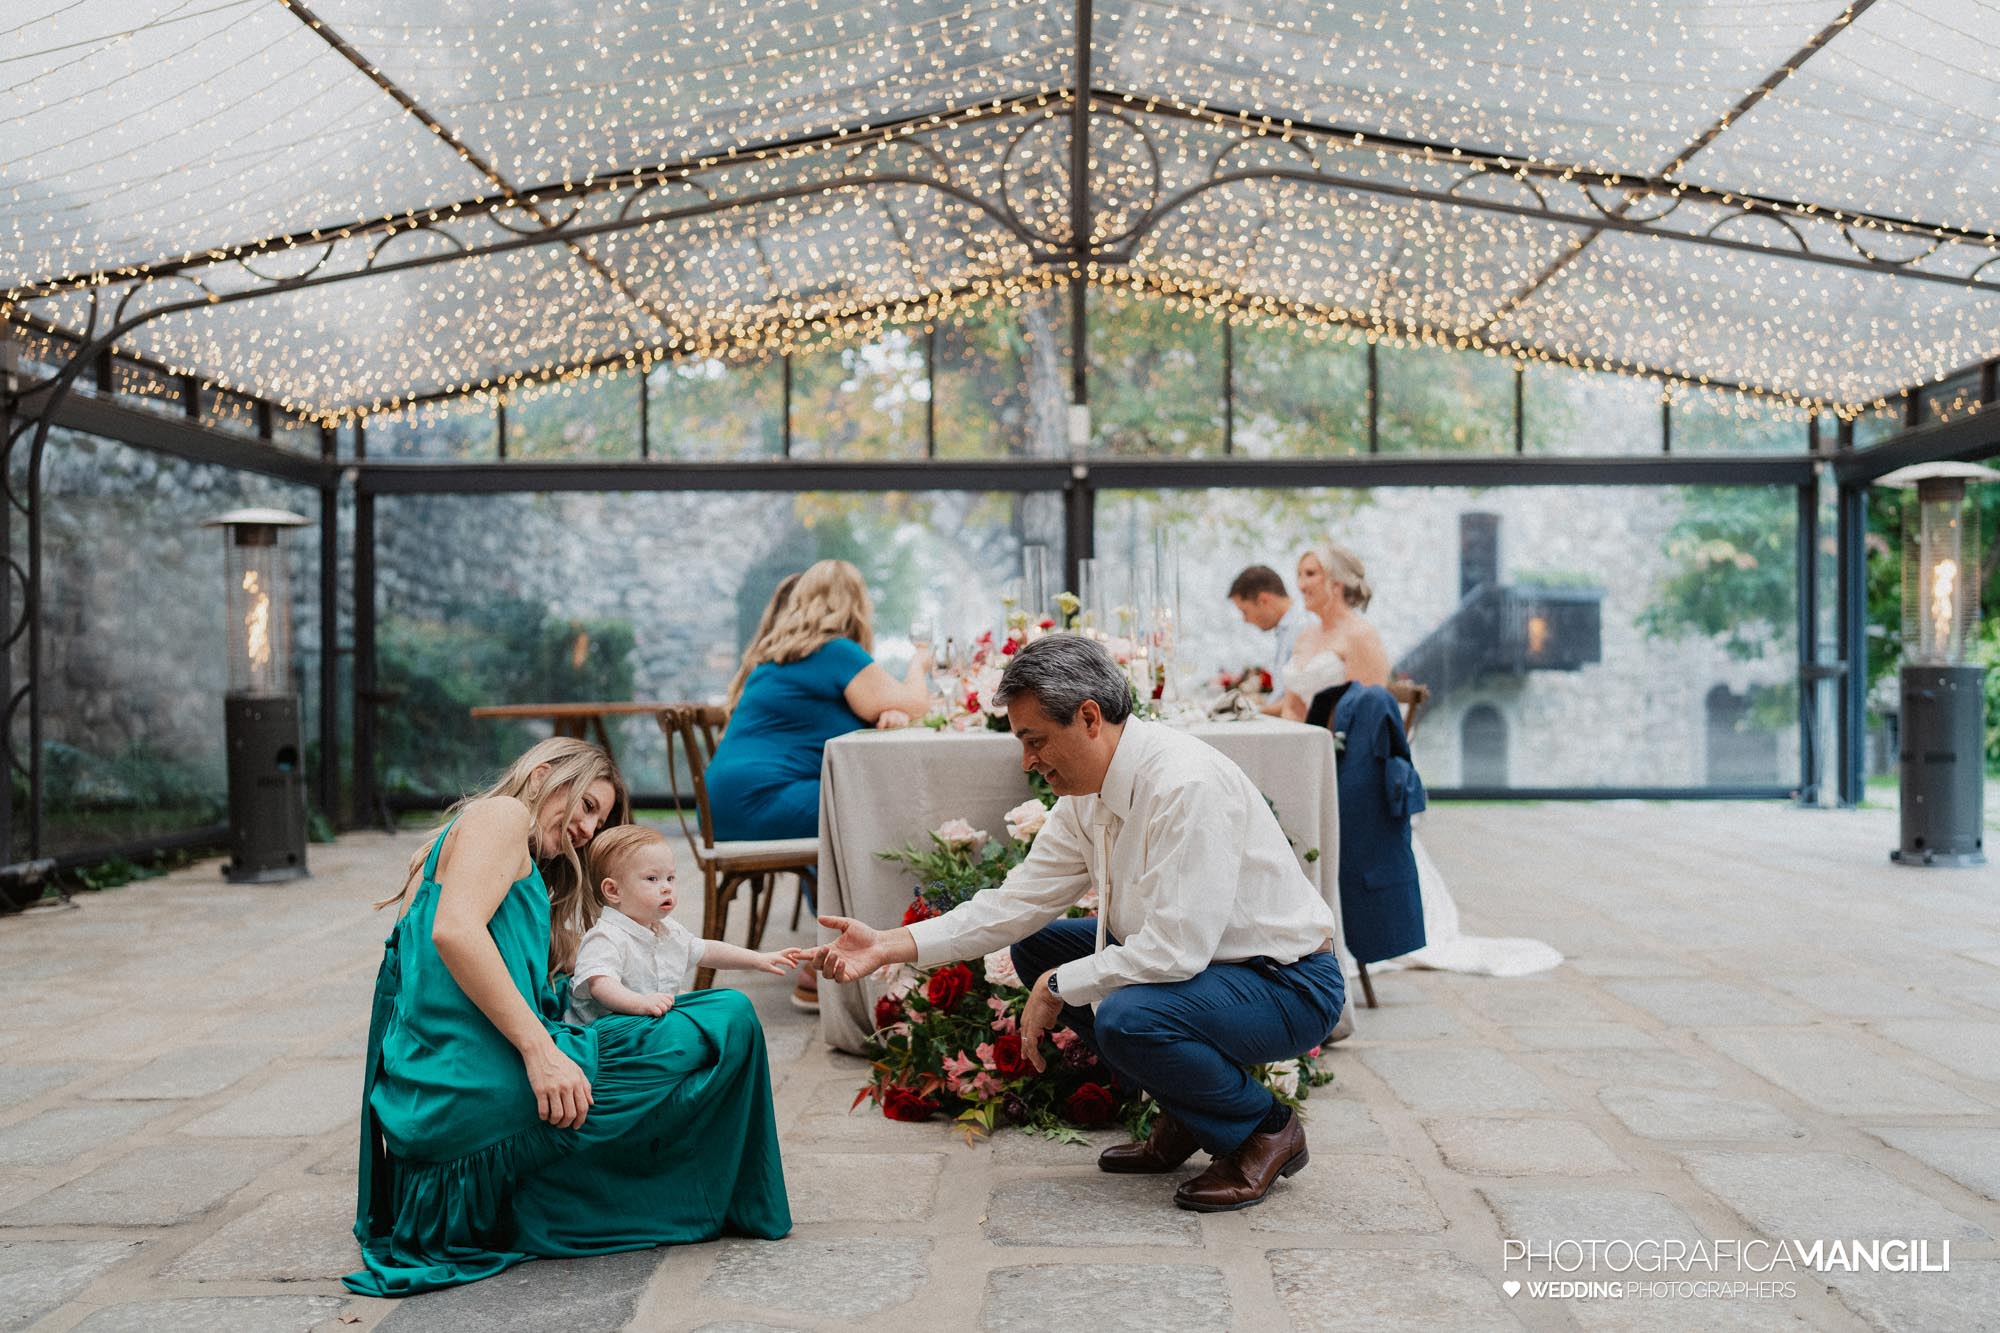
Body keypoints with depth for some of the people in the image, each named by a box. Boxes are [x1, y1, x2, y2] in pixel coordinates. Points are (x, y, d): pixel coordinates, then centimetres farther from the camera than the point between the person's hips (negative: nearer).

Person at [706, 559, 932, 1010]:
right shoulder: (836, 653, -6)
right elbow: (912, 704, -1)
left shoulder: (776, 656, 23)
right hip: (761, 801, -10)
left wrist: (885, 715, 1)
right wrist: (919, 667, 20)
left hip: (727, 808, 10)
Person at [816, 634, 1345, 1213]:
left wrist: (1057, 989, -18)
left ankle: (1266, 1129, -4)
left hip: (1289, 985, -9)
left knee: (1126, 1018, -33)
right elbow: (1019, 901, 4)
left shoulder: (1186, 784, -28)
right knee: (1036, 947, 7)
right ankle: (1180, 1119, 12)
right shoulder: (1087, 795, 1)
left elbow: (1175, 948, -31)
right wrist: (890, 945, -3)